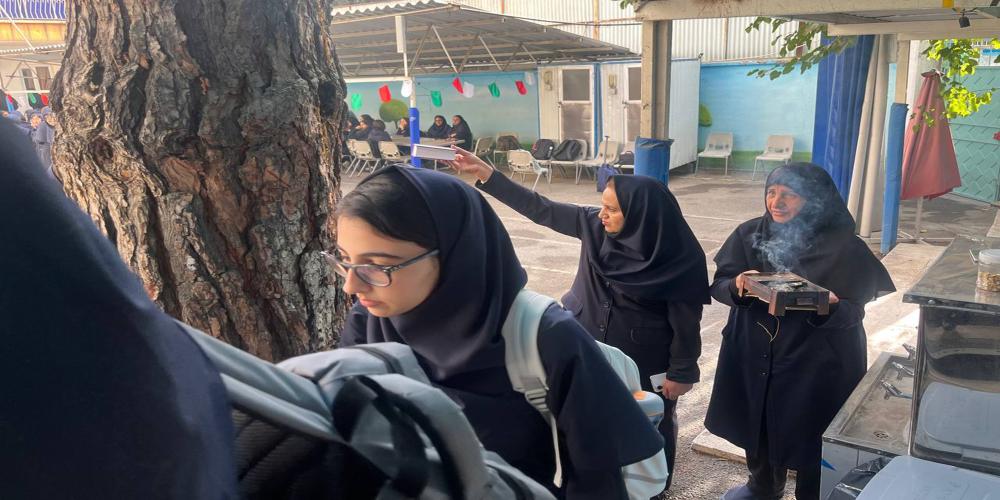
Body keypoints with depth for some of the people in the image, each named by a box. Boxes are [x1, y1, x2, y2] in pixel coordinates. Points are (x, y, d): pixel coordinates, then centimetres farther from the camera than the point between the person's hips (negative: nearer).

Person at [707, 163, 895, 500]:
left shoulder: (844, 248, -13)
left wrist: (831, 306, -33)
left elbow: (853, 312, -11)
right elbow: (719, 285, -4)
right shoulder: (749, 233, -3)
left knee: (809, 439, 8)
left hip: (816, 365, -4)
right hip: (754, 356, 4)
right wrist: (738, 285, -26)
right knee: (757, 427, 21)